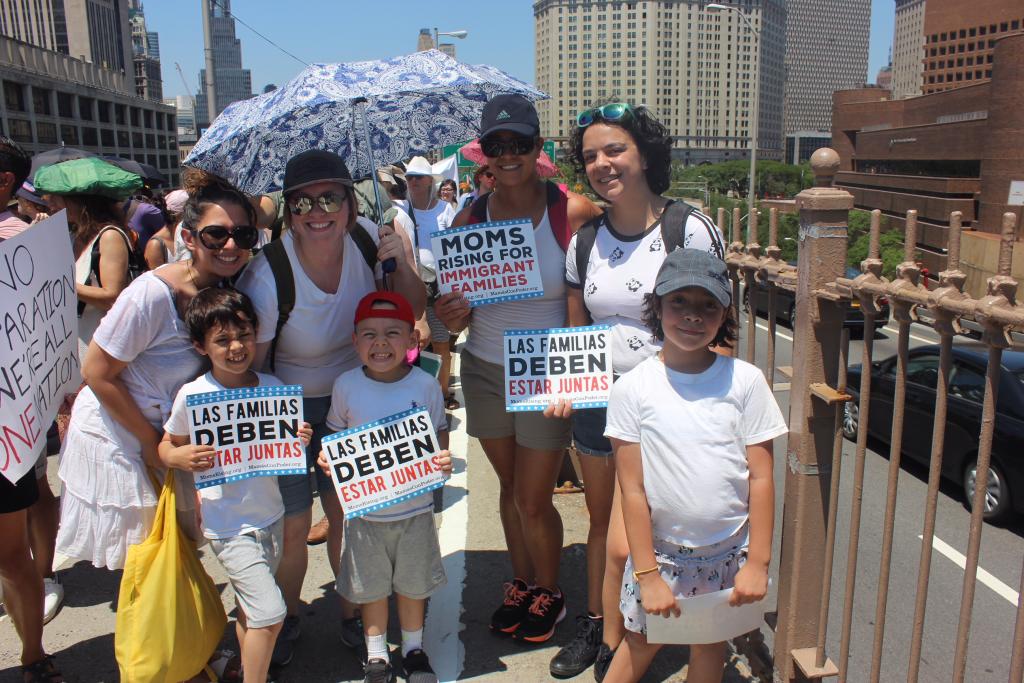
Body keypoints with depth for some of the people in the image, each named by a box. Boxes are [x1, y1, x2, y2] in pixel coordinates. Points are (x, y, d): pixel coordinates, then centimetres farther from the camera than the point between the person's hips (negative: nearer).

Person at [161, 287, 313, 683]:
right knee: (270, 611, -8)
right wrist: (182, 457, -21)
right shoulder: (193, 395, -13)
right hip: (228, 525, -4)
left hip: (270, 515, 4)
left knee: (250, 610, 21)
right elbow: (166, 448, 1)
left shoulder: (272, 386, -3)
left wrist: (300, 441, -14)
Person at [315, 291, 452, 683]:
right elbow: (335, 434, 4)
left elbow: (439, 433, 1)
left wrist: (443, 459, -18)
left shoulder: (425, 385, -11)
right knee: (371, 586, 17)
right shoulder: (346, 386, -9)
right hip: (364, 509, 1)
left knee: (413, 583, 18)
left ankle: (414, 648, 42)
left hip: (415, 507, 0)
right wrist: (326, 457, -15)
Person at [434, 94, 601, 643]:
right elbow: (458, 308, 5)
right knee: (509, 486, 19)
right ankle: (521, 582, 42)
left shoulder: (573, 212, -14)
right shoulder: (469, 218, -2)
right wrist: (451, 316, -18)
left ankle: (550, 592, 34)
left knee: (533, 502, 5)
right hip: (484, 370, 4)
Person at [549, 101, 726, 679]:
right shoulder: (586, 240, 5)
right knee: (601, 523, 20)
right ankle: (594, 625, 41)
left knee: (625, 545, -4)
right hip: (596, 401, 5)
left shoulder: (690, 229, -11)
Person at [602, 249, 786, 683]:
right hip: (661, 549, -1)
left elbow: (761, 478, -4)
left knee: (709, 647, 17)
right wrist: (647, 574, -10)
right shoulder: (632, 388, -11)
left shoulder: (745, 381, -7)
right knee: (642, 641, 15)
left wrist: (758, 562, -5)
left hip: (728, 552, 1)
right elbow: (633, 490, -10)